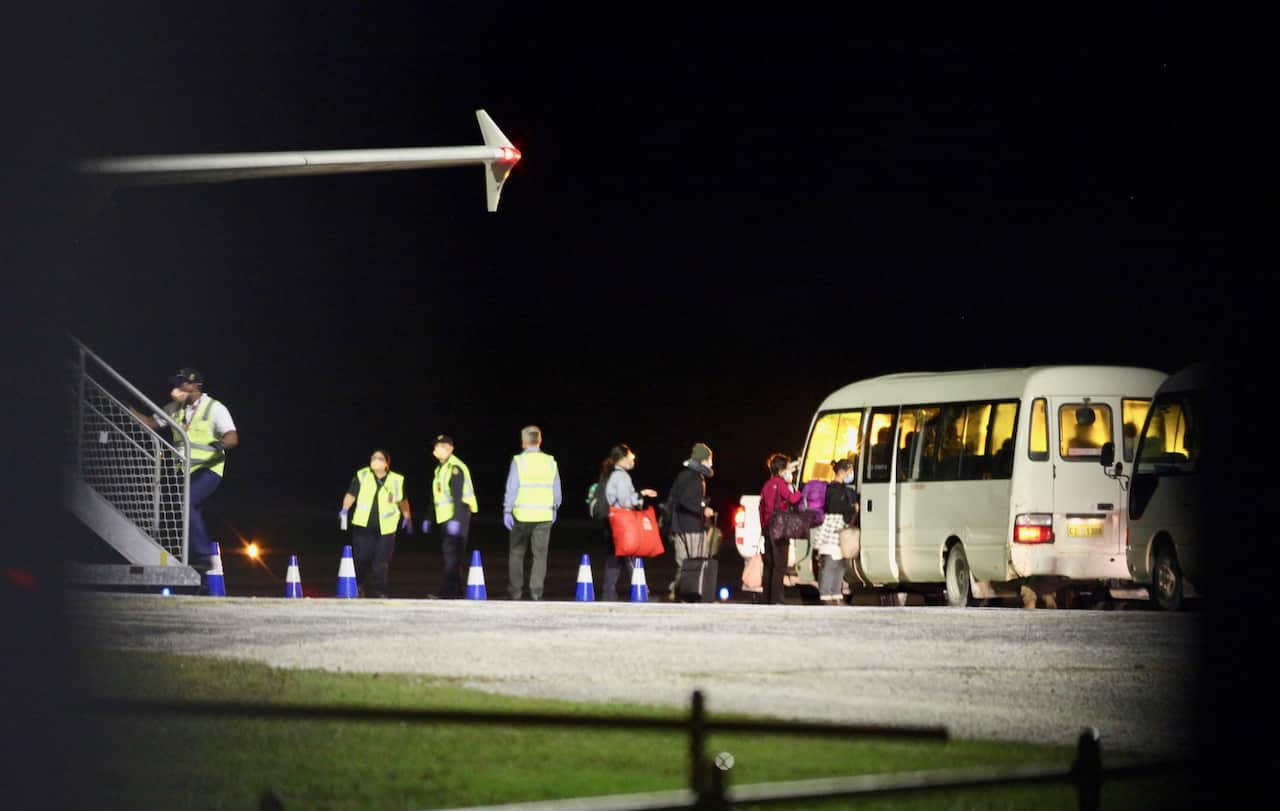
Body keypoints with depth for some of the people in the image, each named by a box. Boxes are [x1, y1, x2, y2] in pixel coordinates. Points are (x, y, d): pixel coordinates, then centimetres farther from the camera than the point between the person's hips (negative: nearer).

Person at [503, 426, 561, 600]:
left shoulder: (518, 461, -8)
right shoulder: (550, 462, 2)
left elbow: (511, 489, -9)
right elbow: (556, 490, 8)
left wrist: (507, 511, -3)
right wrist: (555, 508, 22)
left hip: (521, 514, -2)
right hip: (544, 515, 2)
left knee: (516, 554, 9)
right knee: (540, 555, 5)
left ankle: (515, 591, 7)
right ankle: (536, 591, -2)